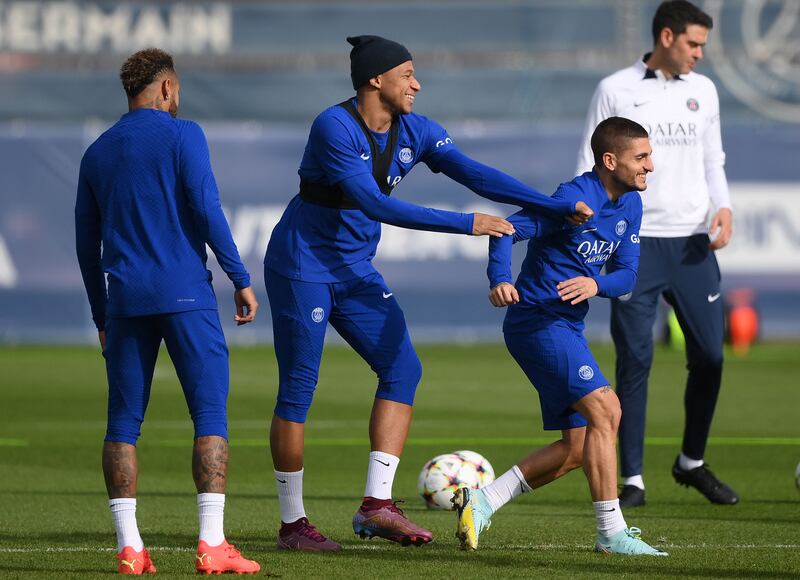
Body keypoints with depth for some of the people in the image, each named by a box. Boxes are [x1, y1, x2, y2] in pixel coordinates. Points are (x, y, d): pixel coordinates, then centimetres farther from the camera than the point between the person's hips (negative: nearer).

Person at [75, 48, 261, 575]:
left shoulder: (97, 153, 14)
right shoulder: (182, 136, -1)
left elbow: (87, 243, 17)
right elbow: (206, 210, -10)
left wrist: (102, 316, 24)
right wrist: (242, 281, -5)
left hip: (125, 300, 5)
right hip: (185, 295, -4)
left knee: (124, 422, 6)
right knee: (211, 416, -3)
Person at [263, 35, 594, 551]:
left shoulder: (415, 133, 0)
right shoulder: (334, 128, -22)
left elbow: (474, 174, -8)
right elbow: (375, 204, -28)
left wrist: (558, 208, -19)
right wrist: (465, 224, -30)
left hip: (355, 272, 8)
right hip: (301, 269, -8)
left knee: (402, 369, -4)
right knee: (297, 391, -5)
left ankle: (377, 505, -6)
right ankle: (292, 523, 3)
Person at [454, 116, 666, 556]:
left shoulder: (630, 205, 8)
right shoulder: (574, 199, -17)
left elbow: (626, 274, 6)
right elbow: (508, 230, -23)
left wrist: (596, 284, -17)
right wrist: (500, 281, -40)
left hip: (568, 330, 9)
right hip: (537, 321, -9)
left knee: (576, 449, 6)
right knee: (605, 409, -20)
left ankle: (480, 501, 12)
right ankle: (611, 532, -18)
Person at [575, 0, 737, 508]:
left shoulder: (703, 91, 12)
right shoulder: (616, 91, 1)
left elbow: (712, 161, 17)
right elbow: (592, 166, 2)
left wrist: (723, 207, -1)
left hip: (692, 242, 4)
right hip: (636, 242, -4)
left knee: (709, 355, 2)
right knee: (635, 360, -5)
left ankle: (692, 462, 23)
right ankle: (632, 480, 0)